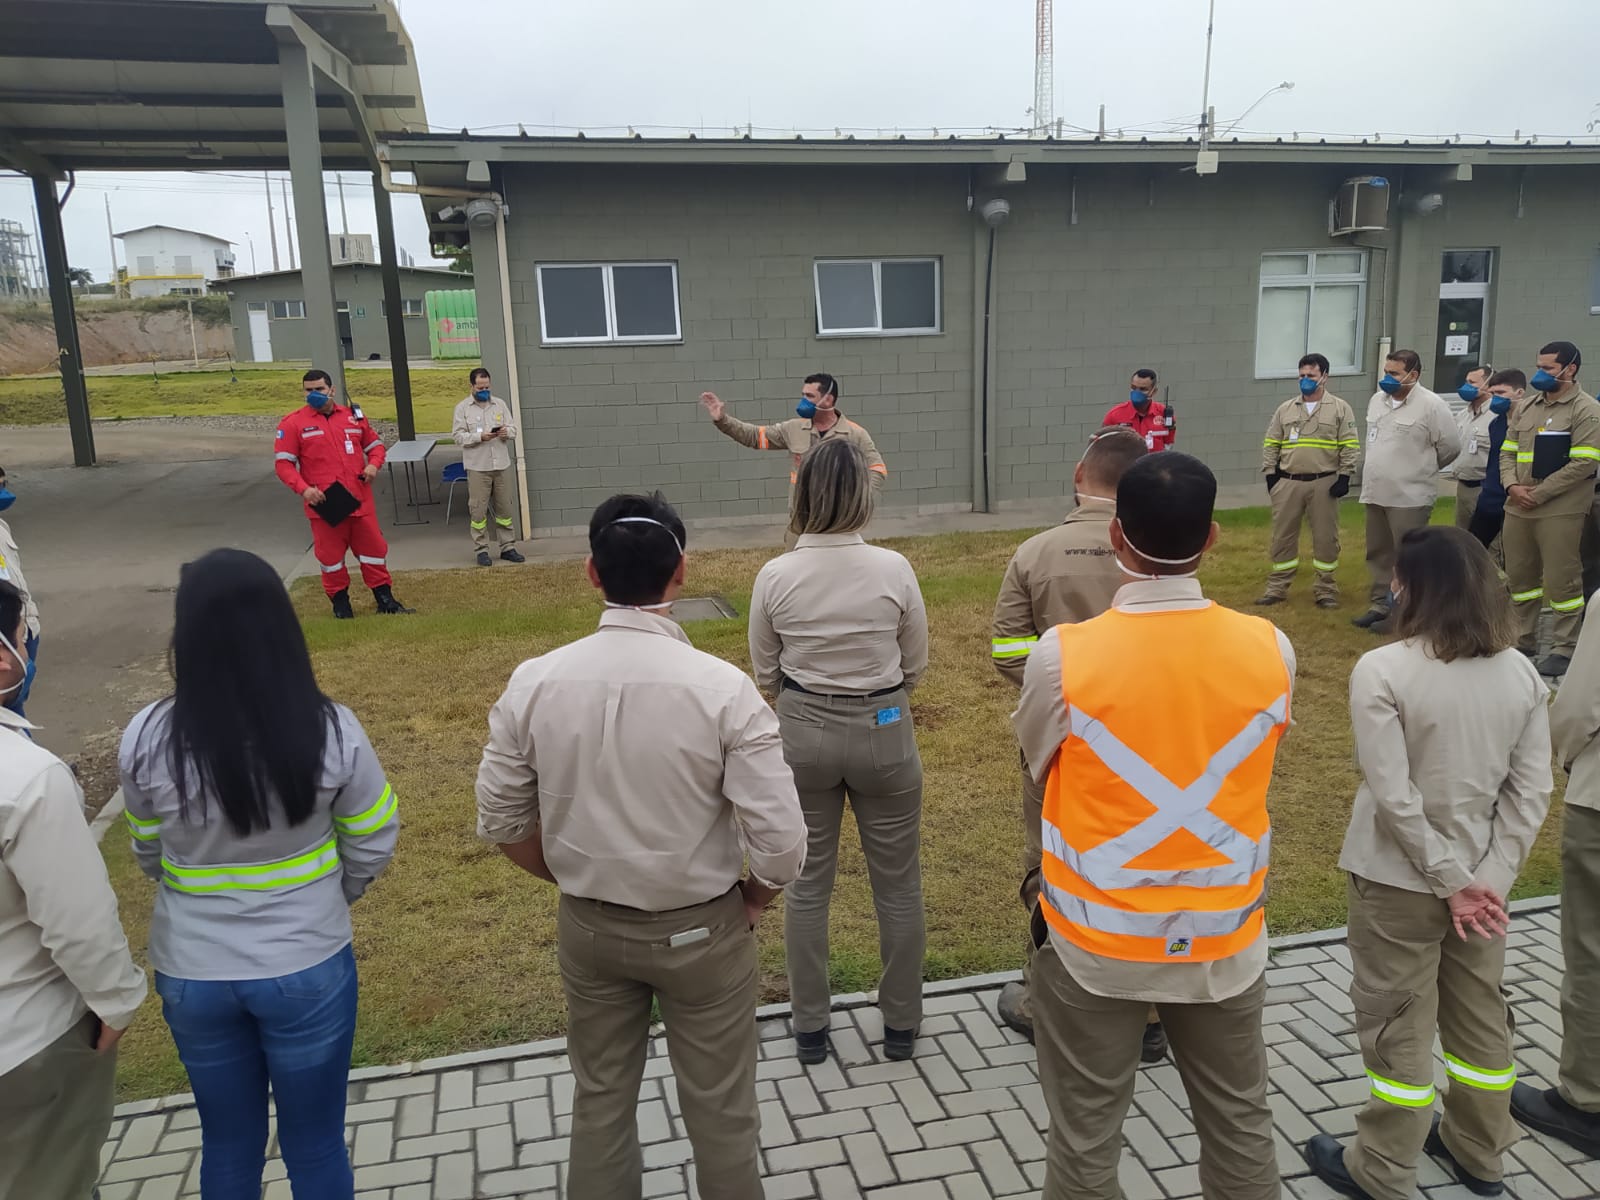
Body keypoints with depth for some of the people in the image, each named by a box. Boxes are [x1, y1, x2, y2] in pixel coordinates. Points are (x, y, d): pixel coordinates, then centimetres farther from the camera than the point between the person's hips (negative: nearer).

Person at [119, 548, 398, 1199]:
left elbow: (149, 857, 1)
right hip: (308, 968, -2)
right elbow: (373, 846, -6)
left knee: (228, 1144, 25)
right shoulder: (331, 731, -19)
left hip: (191, 973, 2)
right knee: (316, 1145, 18)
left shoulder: (147, 738, -16)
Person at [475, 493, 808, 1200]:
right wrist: (754, 894, 0)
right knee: (719, 1112, 17)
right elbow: (780, 842, -21)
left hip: (588, 926, 3)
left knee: (600, 1102, 24)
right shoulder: (722, 687, -22)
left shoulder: (534, 683, -13)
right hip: (700, 929, -3)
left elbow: (501, 821, -2)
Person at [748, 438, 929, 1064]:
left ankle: (810, 1028, 30)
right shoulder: (893, 570, -15)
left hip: (803, 732, 1)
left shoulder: (775, 576, -12)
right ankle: (900, 1024, 31)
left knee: (806, 884, 17)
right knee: (897, 884, 17)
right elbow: (915, 665, -3)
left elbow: (765, 672, -1)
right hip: (883, 731, -1)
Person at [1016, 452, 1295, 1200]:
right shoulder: (1270, 649, -12)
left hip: (1098, 943, -2)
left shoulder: (1064, 656, -21)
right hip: (1225, 940, 3)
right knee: (1240, 1126, 23)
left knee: (1085, 1139, 16)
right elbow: (1248, 761, 5)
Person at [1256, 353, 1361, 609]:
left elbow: (1350, 446, -2)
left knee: (1325, 537, 4)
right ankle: (1277, 588, 15)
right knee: (1283, 536, 6)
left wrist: (1344, 477, -9)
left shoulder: (1340, 408, 0)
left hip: (1324, 483, -2)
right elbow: (1270, 444, 10)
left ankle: (1326, 589, 14)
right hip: (1288, 483, 2)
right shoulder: (1285, 409, 8)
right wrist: (1270, 475, 3)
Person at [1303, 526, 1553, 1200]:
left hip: (1398, 879, -5)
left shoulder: (1382, 671, -21)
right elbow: (1531, 793, -4)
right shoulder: (1522, 674, -3)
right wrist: (1491, 877, -4)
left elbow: (1394, 797, -22)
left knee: (1398, 1025, 9)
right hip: (1481, 873, 5)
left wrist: (1451, 881, -12)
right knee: (1480, 1012, 21)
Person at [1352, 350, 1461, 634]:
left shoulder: (1431, 405, -12)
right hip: (1375, 493, 7)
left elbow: (1450, 447, -8)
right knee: (1378, 554, 16)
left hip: (1410, 497, -7)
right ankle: (1380, 605, 28)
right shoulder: (1376, 400, 10)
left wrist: (1423, 468, 5)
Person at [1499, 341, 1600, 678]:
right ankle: (1524, 639, 26)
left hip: (1560, 510, -6)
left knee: (1561, 581, -1)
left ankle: (1563, 649, 7)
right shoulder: (1528, 407, 13)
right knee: (1519, 576, 13)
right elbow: (1507, 451, 13)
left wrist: (1538, 494, -17)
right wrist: (1512, 486, -6)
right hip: (1518, 508, 6)